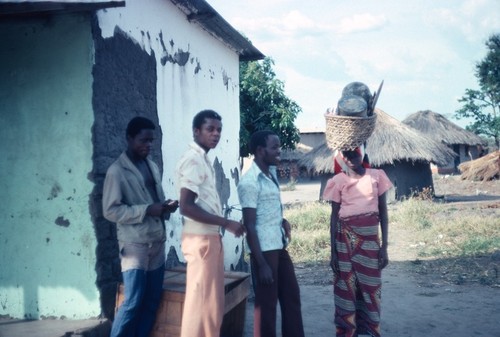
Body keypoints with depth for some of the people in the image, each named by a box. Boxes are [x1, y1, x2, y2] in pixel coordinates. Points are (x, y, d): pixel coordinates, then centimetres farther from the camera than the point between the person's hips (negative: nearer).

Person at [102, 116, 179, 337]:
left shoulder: (152, 166, 14)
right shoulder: (117, 171, -8)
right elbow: (110, 210, -13)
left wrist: (166, 207, -1)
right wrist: (147, 210, -20)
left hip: (157, 242, 7)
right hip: (135, 244, -7)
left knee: (152, 301, 8)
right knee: (133, 302, -7)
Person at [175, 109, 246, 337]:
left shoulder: (204, 159, 15)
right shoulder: (193, 159, -15)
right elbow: (186, 206, -23)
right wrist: (226, 223, -20)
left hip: (211, 237, 10)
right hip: (200, 239, -10)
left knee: (213, 302, 15)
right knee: (201, 302, -3)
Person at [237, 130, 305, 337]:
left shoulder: (272, 173, 9)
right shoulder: (250, 181, -17)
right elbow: (250, 226, -19)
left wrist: (282, 220, 4)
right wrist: (261, 264, -20)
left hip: (280, 247, 9)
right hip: (264, 250, -9)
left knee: (292, 296, 15)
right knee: (266, 304, 2)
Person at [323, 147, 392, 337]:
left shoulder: (377, 176, 3)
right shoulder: (338, 181, 1)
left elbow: (383, 213, 5)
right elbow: (334, 217, 3)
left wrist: (384, 246, -1)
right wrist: (333, 252, -1)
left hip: (370, 238, 1)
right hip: (345, 239, -1)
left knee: (371, 287, 6)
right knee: (346, 288, 4)